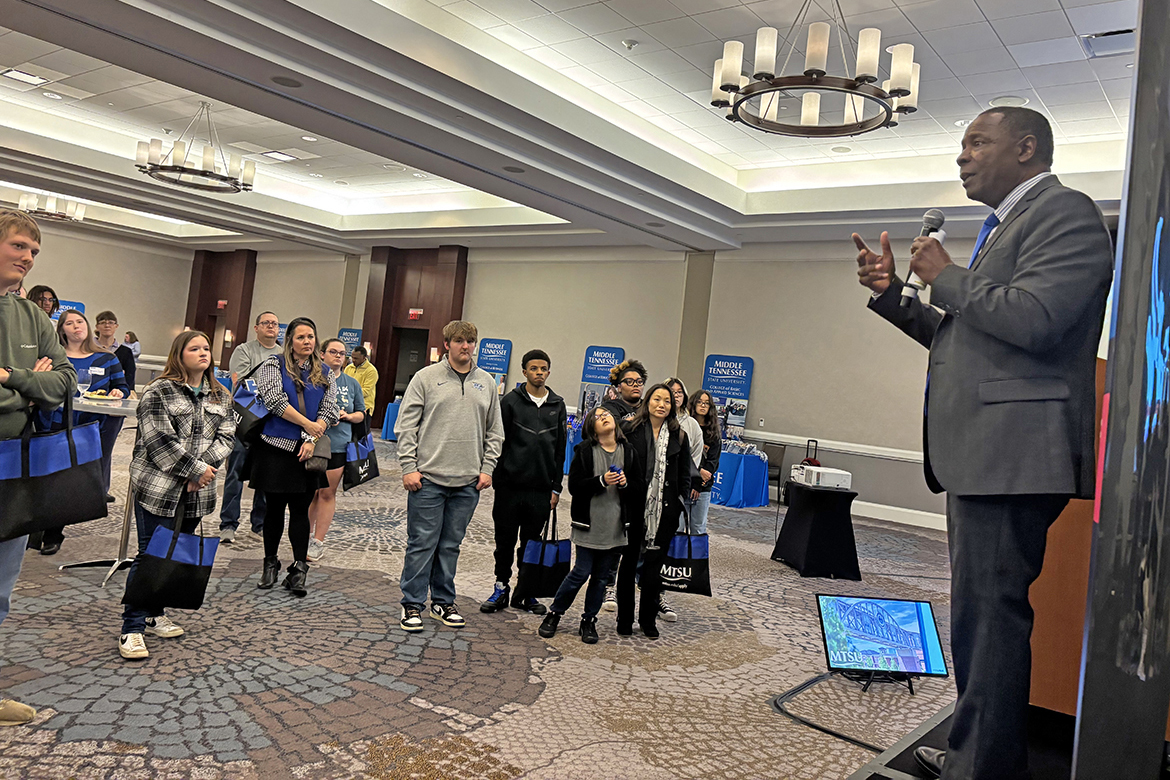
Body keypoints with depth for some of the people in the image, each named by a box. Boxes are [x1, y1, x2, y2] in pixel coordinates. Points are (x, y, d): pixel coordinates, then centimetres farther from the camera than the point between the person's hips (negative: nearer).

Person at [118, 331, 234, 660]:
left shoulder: (220, 396, 12)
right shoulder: (159, 392, -7)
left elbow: (226, 435, 6)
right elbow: (159, 441, -14)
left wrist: (206, 465, -12)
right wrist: (196, 469, -14)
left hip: (196, 492, 6)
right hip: (159, 488, -6)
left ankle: (154, 614, 28)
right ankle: (132, 629, 3)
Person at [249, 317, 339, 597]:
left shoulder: (325, 374, 11)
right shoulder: (272, 365, 2)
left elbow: (329, 411, 4)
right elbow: (274, 400, -11)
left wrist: (311, 440, -10)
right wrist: (307, 424, -12)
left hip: (307, 451, 2)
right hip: (275, 448, -2)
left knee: (300, 509, 2)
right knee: (275, 508, 6)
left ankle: (299, 569, 6)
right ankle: (270, 563, 22)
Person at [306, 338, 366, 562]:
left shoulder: (352, 383, 10)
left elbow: (361, 413, 16)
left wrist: (347, 416, -5)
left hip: (337, 445, 1)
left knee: (327, 493, 3)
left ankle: (318, 541, 11)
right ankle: (307, 535, 24)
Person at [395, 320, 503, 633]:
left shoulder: (486, 382, 10)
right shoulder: (426, 377, -1)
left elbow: (494, 431, 13)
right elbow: (407, 426, -3)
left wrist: (487, 468, 4)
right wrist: (409, 467, -9)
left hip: (468, 482, 3)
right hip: (428, 478, -3)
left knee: (451, 545, 12)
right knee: (422, 543, 1)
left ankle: (443, 602, 24)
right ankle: (412, 604, 12)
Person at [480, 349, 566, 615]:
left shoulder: (557, 406, 9)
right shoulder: (511, 401, 1)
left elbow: (560, 450, 10)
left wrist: (556, 487, 6)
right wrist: (496, 478, -6)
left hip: (541, 488, 2)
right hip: (510, 484, -2)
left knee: (532, 542, 9)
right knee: (505, 540, 6)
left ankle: (525, 592, 20)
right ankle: (501, 588, 20)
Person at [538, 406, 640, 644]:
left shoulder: (628, 453, 7)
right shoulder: (584, 451, -2)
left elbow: (639, 489, 12)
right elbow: (574, 486, -8)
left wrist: (625, 483, -9)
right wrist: (602, 481, -18)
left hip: (614, 526, 3)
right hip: (589, 524, -3)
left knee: (601, 577, 8)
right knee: (581, 572, -2)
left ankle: (589, 621, 22)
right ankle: (553, 614, 16)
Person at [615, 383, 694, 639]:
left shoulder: (679, 436, 6)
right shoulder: (630, 430, -1)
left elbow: (684, 477, 10)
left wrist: (679, 507, 3)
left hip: (664, 511, 1)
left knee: (654, 565, 6)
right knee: (629, 561, 9)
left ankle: (649, 619, 20)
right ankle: (625, 618, 20)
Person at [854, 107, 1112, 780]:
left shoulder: (1063, 211, -7)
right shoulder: (1007, 226, 24)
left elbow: (1031, 320, -23)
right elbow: (961, 338, 25)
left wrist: (946, 276, -9)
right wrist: (892, 292, 13)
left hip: (1012, 453, -11)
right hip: (978, 453, 11)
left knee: (989, 613, -6)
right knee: (981, 613, 18)